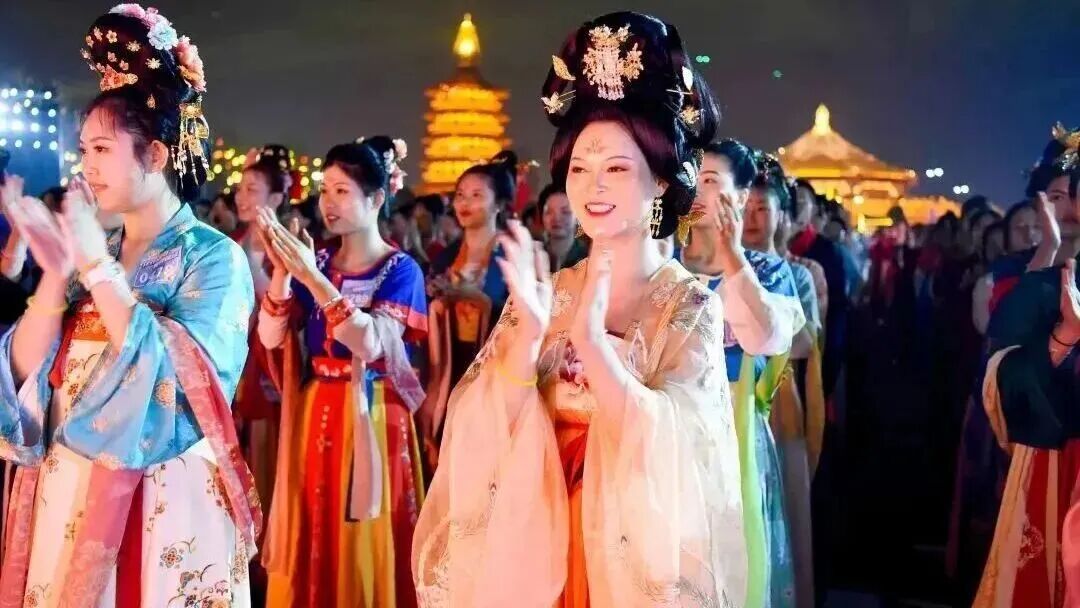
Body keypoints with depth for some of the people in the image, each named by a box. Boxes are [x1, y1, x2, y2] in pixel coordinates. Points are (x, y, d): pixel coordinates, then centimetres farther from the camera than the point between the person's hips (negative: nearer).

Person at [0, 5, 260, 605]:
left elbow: (170, 378, -22)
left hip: (160, 505, -5)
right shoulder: (91, 247, 8)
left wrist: (97, 264, -19)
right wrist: (56, 273, -12)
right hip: (65, 497, 6)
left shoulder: (214, 258, -8)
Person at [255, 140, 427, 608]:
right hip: (312, 413, 4)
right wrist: (282, 272, -14)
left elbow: (370, 344, -21)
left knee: (363, 544, 1)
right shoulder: (315, 262, 8)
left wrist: (314, 278, -25)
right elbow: (271, 338, 0)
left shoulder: (401, 270, -6)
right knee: (310, 539, 9)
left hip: (371, 416, -4)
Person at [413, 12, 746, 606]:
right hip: (533, 540, 3)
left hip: (637, 544, -3)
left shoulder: (692, 306, -8)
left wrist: (591, 341, -32)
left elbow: (672, 444, -21)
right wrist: (529, 333, -24)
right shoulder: (548, 291, 1)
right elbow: (485, 429, -8)